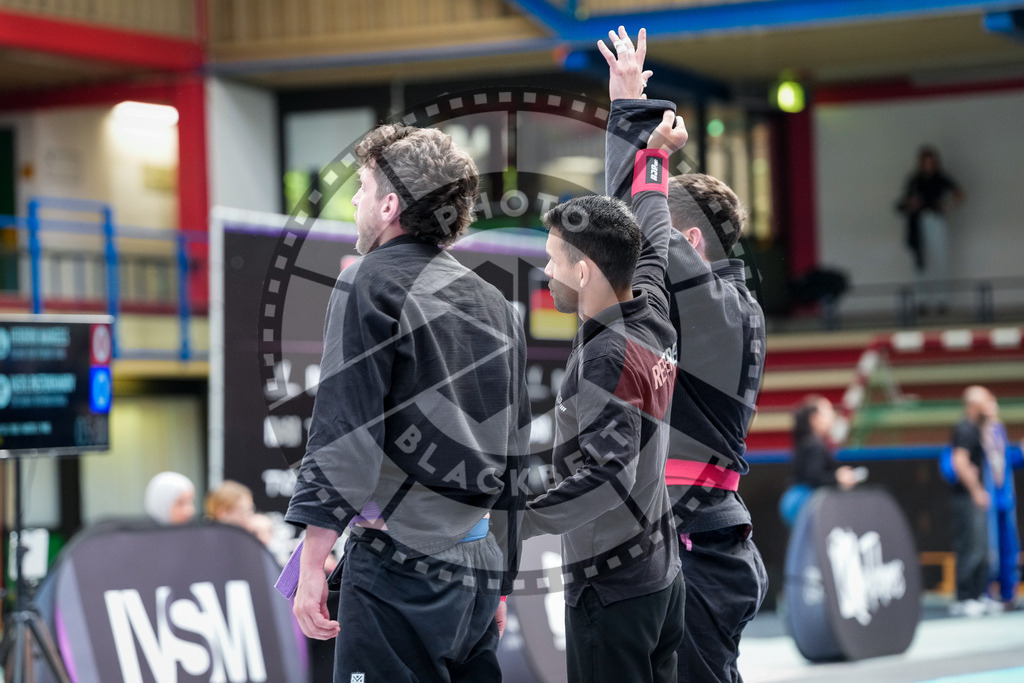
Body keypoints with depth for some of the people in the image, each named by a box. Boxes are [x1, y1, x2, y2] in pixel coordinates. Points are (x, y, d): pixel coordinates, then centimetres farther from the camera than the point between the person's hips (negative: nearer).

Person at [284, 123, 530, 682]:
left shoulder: (369, 283, -6)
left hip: (399, 566, -7)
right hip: (479, 567, 7)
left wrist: (313, 563, -13)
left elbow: (342, 432, -14)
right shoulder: (494, 305, 16)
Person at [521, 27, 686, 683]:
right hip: (663, 573, 9)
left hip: (610, 591, -9)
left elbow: (607, 478, -30)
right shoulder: (654, 316, 3)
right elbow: (650, 231, 21)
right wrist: (649, 140, 32)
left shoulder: (605, 358, -20)